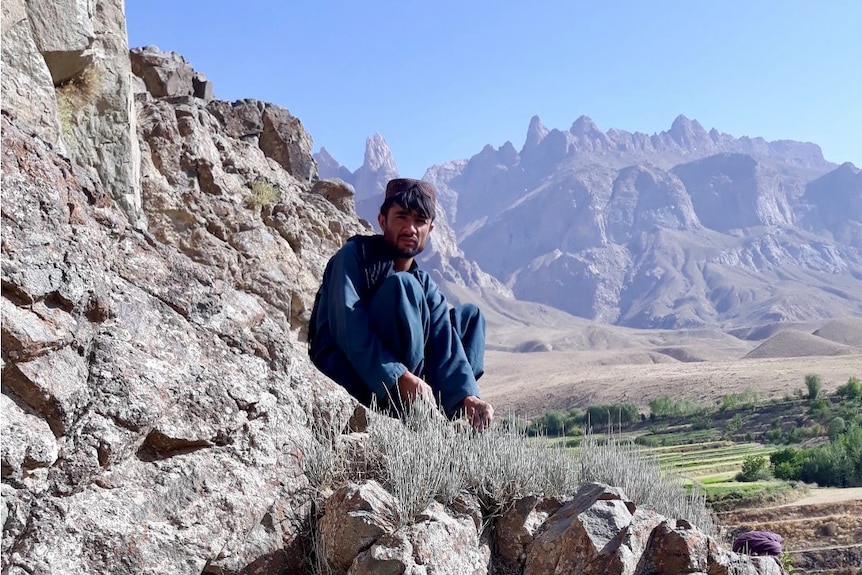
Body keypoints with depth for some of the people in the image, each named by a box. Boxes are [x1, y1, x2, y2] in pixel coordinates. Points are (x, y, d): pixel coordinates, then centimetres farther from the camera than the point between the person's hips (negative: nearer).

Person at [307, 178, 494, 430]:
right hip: (348, 374, -7)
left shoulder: (426, 286, 11)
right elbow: (348, 328, -22)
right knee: (402, 286, -24)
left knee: (469, 314, 9)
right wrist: (401, 378, -32)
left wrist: (467, 396, -23)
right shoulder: (354, 255, -7)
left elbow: (445, 344, -4)